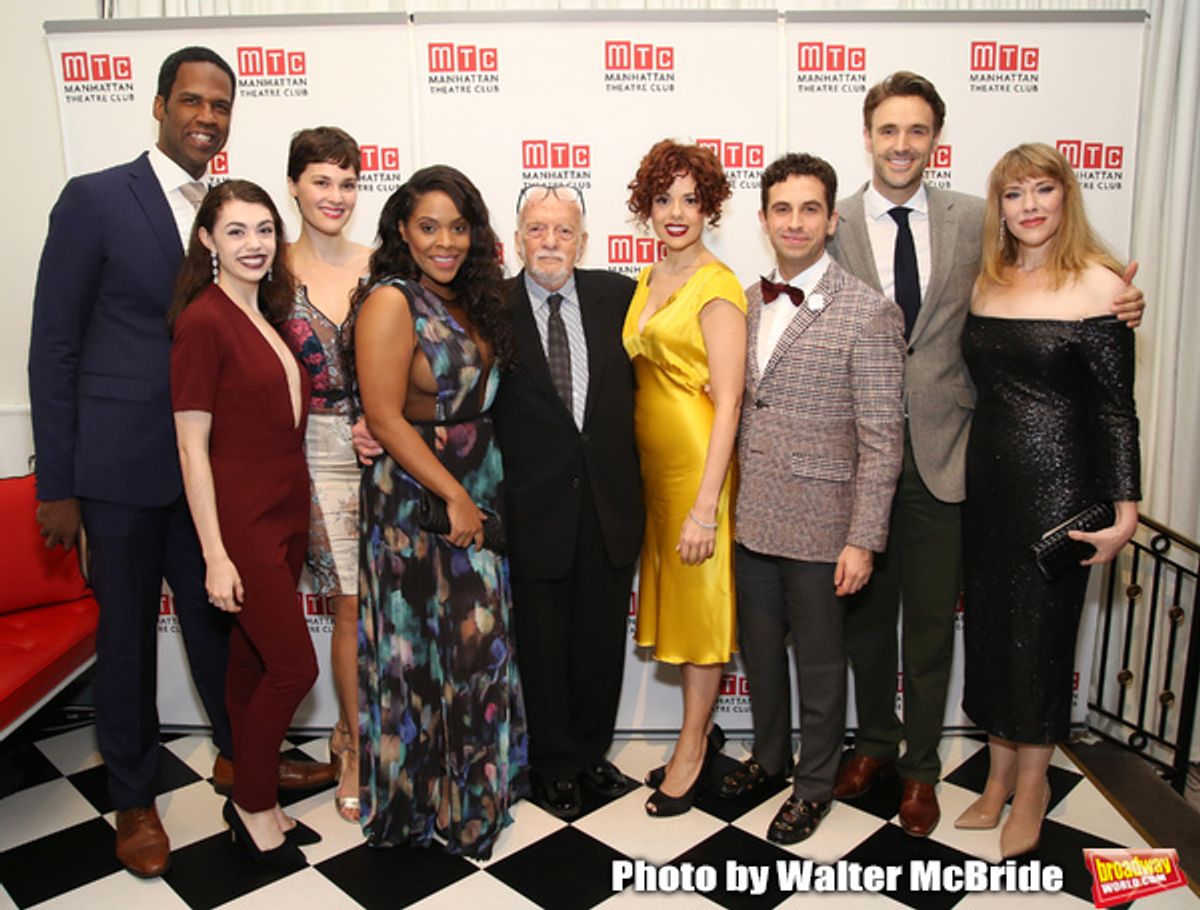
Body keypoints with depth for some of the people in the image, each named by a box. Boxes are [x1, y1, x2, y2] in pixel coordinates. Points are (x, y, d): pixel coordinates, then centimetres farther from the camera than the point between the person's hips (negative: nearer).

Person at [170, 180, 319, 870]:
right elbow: (192, 447, -15)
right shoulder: (203, 321, -13)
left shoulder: (270, 316, 11)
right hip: (241, 519, -7)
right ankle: (253, 806, 20)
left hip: (287, 512, 7)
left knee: (254, 662, 16)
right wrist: (216, 554, -17)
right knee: (295, 666, -2)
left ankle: (257, 800, 30)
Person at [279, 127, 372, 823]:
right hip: (321, 453, -2)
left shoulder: (378, 267, 5)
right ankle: (357, 750, 23)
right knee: (354, 607, 2)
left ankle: (353, 726, 30)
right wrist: (351, 428, -8)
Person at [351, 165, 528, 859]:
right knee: (426, 650, 5)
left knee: (480, 642, 16)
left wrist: (480, 498, 6)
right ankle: (425, 800, 26)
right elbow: (386, 419, -19)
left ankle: (480, 781, 35)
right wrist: (454, 497, -18)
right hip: (419, 502, -7)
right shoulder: (392, 302, -14)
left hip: (479, 495, 7)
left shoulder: (470, 300, 9)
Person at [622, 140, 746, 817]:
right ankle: (700, 731, 32)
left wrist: (706, 506, -20)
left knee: (701, 601, 6)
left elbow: (728, 402, -17)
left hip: (697, 462, -8)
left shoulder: (717, 286, -12)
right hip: (652, 460, 8)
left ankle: (691, 749, 22)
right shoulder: (649, 280, 12)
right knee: (674, 597, 15)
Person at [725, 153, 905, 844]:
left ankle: (816, 783, 34)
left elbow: (883, 439, -13)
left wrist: (864, 540, -16)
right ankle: (770, 756, 44)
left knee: (820, 659, 12)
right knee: (759, 648, 20)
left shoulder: (869, 313, -12)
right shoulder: (747, 303, 7)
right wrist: (725, 502, 10)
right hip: (752, 518, 6)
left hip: (818, 524, -5)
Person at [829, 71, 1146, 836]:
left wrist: (1115, 307, -7)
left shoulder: (975, 219, 3)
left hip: (941, 452, 1)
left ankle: (921, 766, 32)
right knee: (867, 613, 15)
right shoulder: (832, 225, -2)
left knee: (932, 623, 11)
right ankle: (875, 742, 39)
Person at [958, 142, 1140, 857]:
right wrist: (965, 468, 7)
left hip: (1058, 482, -5)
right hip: (986, 477, 5)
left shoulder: (1097, 283, -9)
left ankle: (1033, 781, 29)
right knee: (989, 623, 13)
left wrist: (1126, 511, -13)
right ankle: (1000, 775, 31)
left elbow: (1116, 408, -10)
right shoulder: (987, 283, 7)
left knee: (1043, 629, 7)